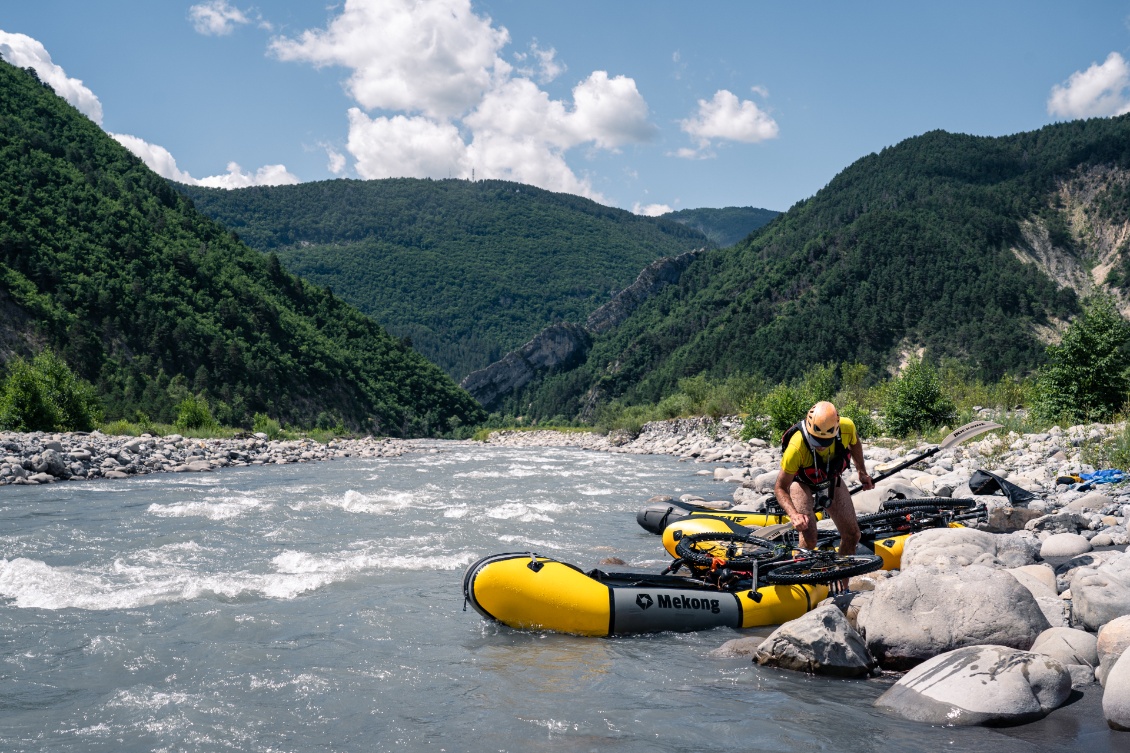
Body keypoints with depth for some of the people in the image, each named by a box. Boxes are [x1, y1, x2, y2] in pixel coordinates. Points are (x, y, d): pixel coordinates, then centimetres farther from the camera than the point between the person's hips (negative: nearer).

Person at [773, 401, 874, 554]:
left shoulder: (847, 428, -30)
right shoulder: (796, 448, -41)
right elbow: (780, 488, -30)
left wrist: (862, 472, 7)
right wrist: (794, 514, -45)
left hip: (832, 480, 4)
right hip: (802, 482, -4)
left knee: (852, 535, 4)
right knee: (809, 541, -21)